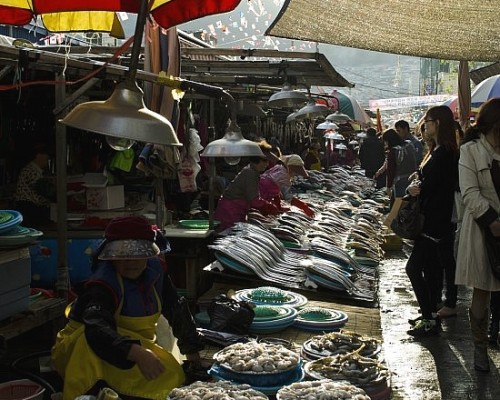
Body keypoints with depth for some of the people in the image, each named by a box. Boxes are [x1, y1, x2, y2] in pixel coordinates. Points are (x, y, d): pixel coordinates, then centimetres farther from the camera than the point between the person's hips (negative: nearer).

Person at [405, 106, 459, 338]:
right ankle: (430, 315, 26)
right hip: (432, 219, 10)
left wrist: (411, 190, -2)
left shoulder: (443, 153, -19)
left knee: (414, 267, -8)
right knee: (430, 268, 16)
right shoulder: (438, 150, 13)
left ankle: (430, 320, -2)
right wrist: (416, 187, -7)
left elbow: (428, 186, -20)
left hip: (436, 221, -10)